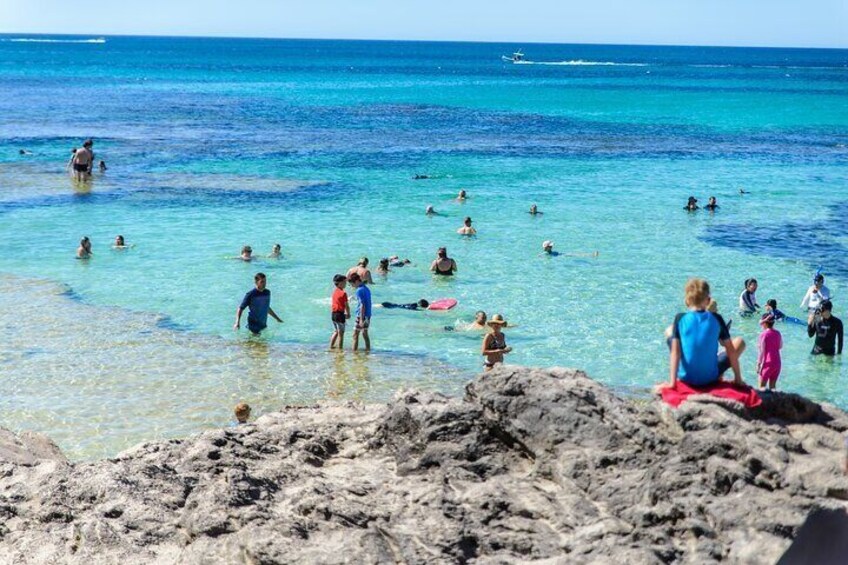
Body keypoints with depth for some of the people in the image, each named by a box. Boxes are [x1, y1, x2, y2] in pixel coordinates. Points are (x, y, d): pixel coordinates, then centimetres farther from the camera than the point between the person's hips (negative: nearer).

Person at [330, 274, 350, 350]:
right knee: (341, 333, 1)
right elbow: (346, 306, -12)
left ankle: (331, 346, 23)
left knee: (336, 331, 21)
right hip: (340, 314, -8)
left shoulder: (334, 291, 8)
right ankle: (340, 348, 4)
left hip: (333, 314, 8)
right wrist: (348, 314, 2)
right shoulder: (343, 293, -16)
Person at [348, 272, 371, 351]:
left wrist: (361, 319, -20)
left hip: (361, 315, -9)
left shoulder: (359, 290, -16)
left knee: (355, 335, -2)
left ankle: (354, 351, -2)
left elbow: (362, 305, -20)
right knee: (365, 334, 16)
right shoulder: (366, 288, 11)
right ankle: (368, 349, 19)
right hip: (368, 315, 9)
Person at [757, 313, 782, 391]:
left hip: (767, 363, -6)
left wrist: (758, 364, -11)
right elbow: (780, 346, 17)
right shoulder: (777, 333, 4)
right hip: (777, 363, 6)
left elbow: (762, 351, -15)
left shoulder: (764, 334, -13)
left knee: (762, 387, 0)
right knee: (772, 386, 14)